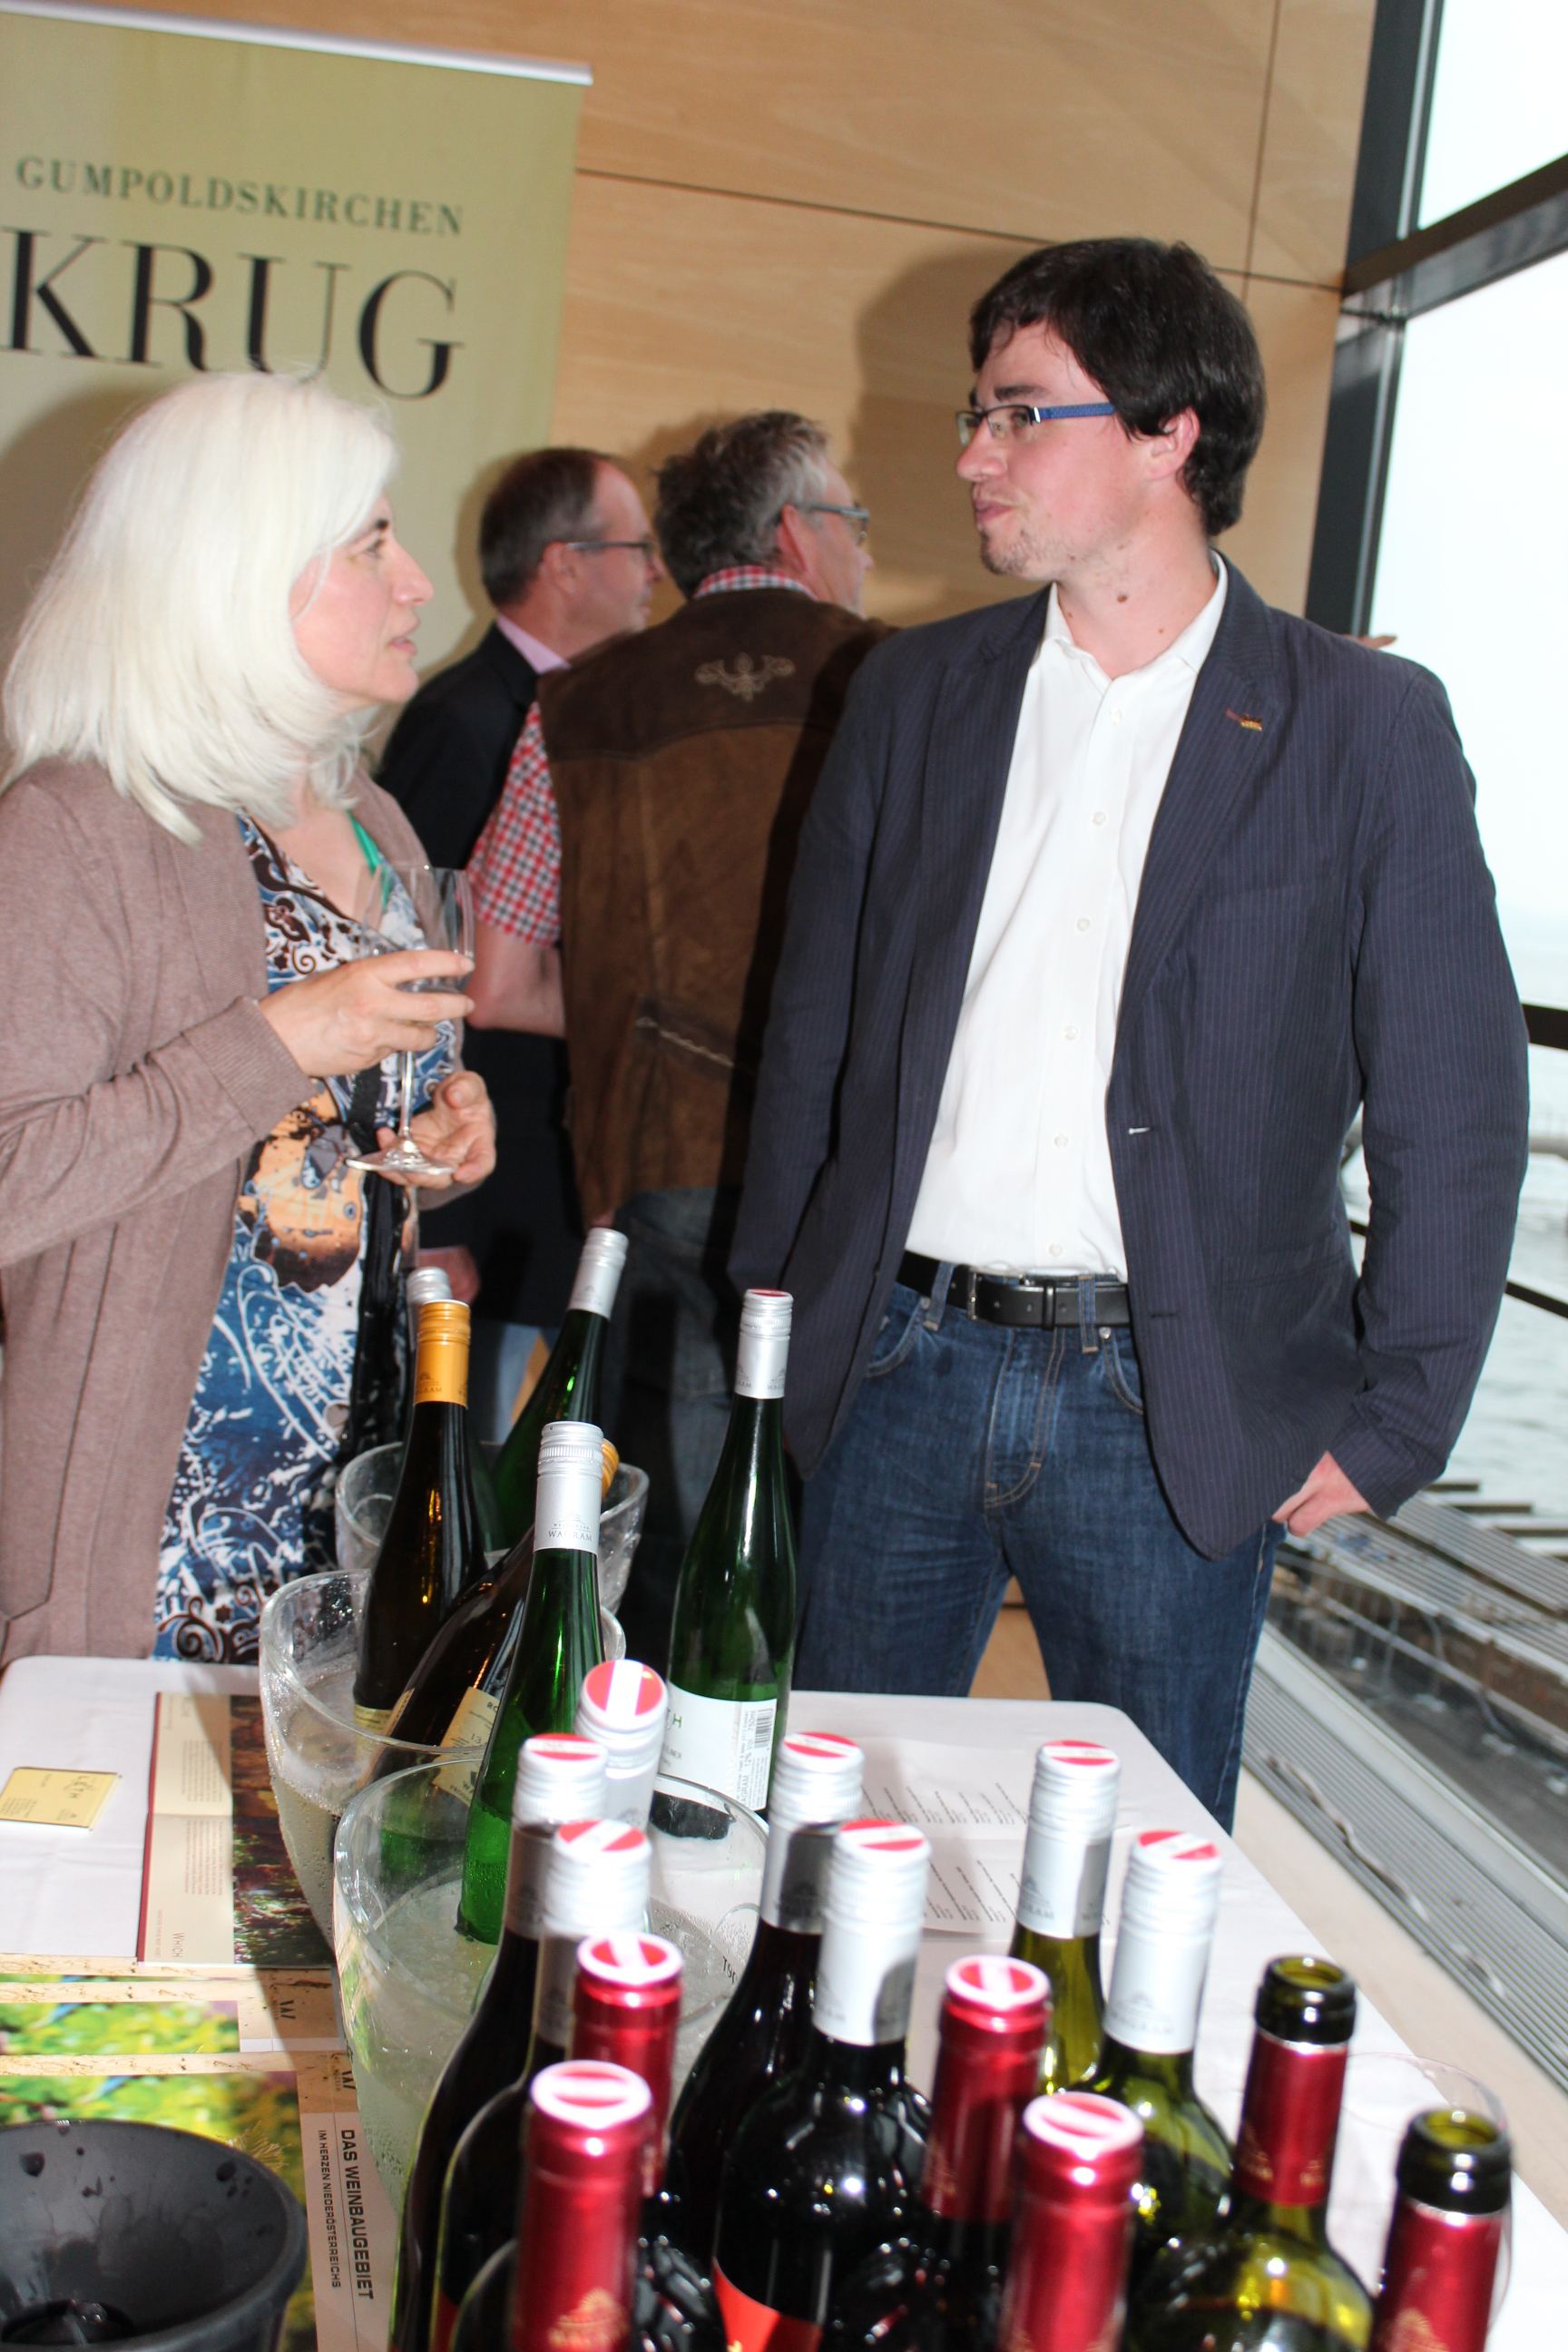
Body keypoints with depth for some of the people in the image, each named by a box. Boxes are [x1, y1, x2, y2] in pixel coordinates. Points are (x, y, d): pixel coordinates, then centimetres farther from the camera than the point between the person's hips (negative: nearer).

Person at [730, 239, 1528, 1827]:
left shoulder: (1365, 728, -3)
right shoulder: (913, 694, 8)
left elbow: (1456, 1113, -2)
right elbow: (811, 1030, 12)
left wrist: (1388, 1427, -4)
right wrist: (773, 1325, 8)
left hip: (1172, 1407, -3)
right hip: (897, 1369, 3)